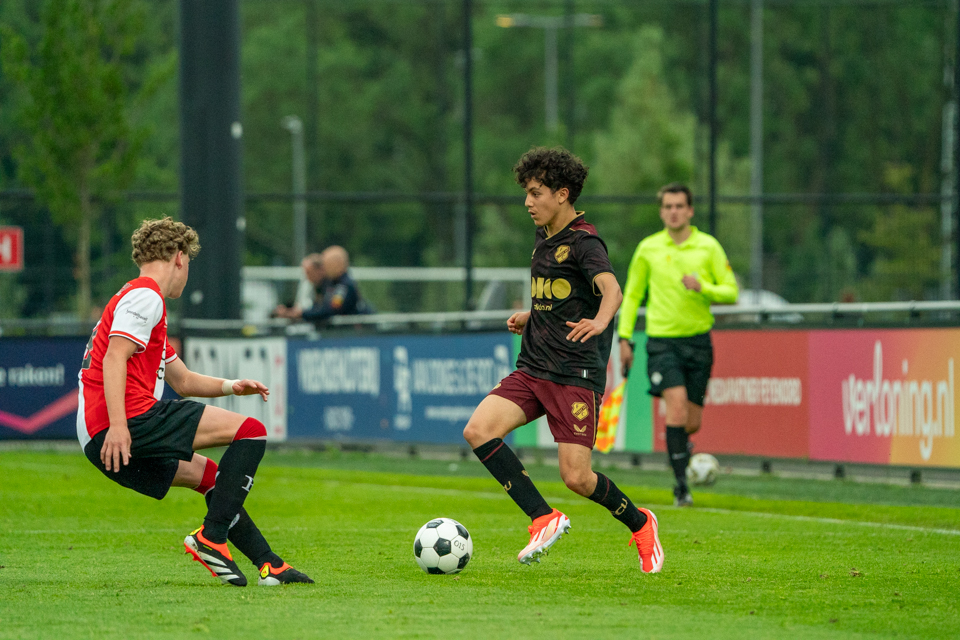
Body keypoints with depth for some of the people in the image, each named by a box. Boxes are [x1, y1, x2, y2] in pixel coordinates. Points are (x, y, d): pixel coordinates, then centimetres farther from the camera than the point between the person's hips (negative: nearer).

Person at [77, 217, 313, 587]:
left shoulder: (140, 298, 30)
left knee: (210, 475, 24)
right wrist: (118, 424, -27)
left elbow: (183, 380, 36)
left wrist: (231, 387, 23)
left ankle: (268, 564, 20)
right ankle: (211, 538, -14)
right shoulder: (146, 296, -3)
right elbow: (114, 358, -18)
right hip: (131, 419, -10)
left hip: (98, 440, 10)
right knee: (251, 432, -8)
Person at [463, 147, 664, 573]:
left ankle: (640, 525, 18)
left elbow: (611, 289, -30)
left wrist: (598, 322, -49)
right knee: (478, 431, -15)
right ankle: (544, 519, -10)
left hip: (576, 374, -8)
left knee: (576, 478, -12)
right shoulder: (544, 239, 16)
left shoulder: (584, 242, -11)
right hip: (533, 369, 8)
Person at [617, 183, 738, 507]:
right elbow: (632, 294, 14)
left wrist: (703, 288, -17)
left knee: (692, 422, 5)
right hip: (661, 340, -1)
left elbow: (731, 292, 2)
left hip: (698, 340, 1)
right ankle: (682, 485, -17)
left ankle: (680, 446, 42)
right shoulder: (647, 248, 4)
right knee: (677, 406, -20)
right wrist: (624, 337, 8)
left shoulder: (709, 246, 2)